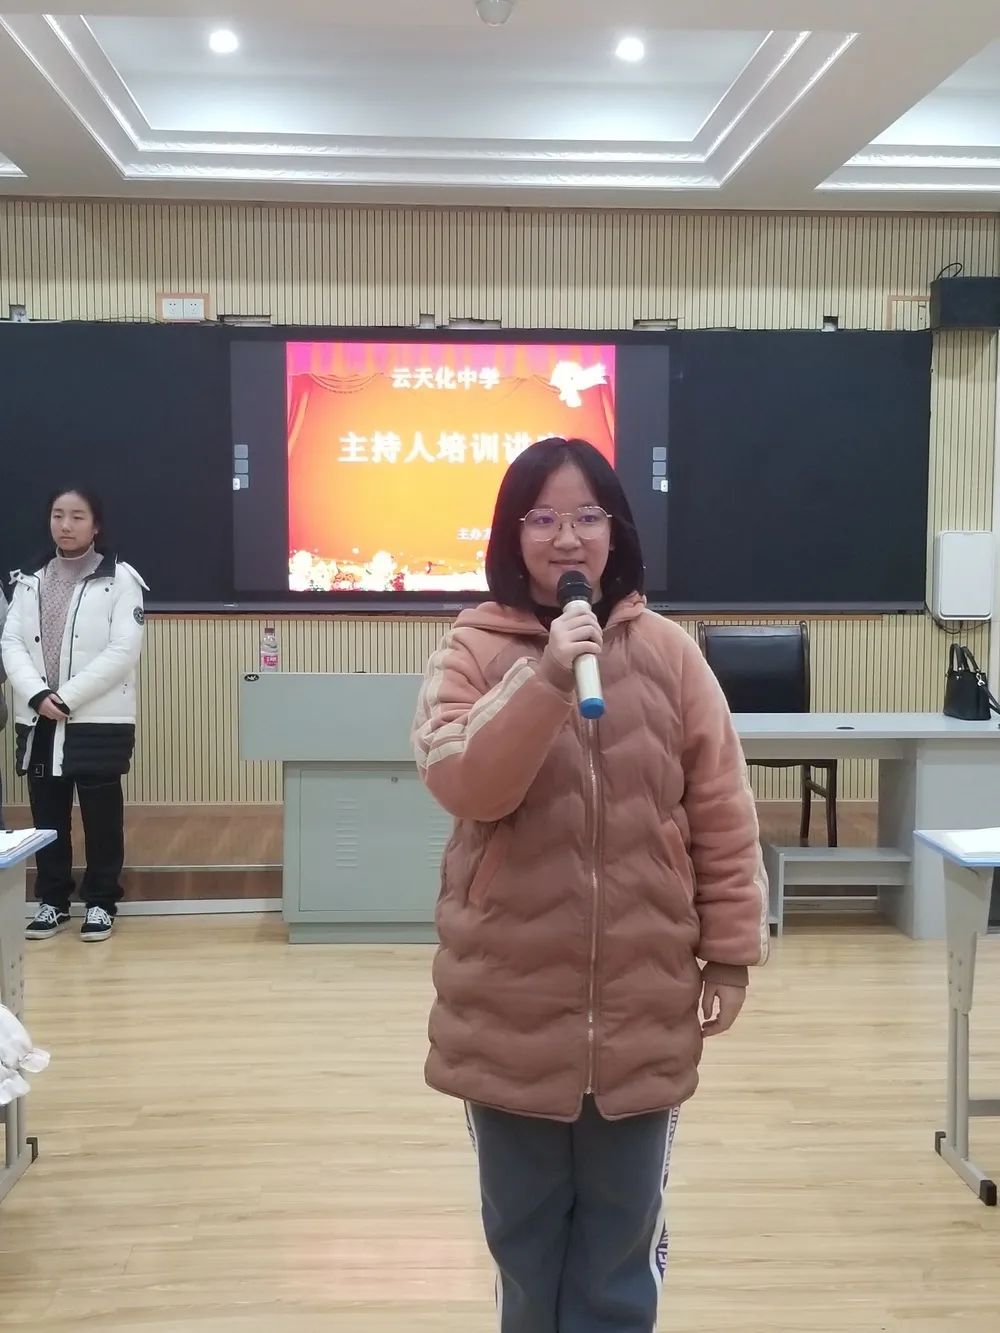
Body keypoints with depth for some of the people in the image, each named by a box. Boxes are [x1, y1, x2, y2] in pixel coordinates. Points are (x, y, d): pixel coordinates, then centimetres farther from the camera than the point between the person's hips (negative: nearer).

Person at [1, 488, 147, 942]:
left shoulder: (119, 579, -3)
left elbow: (123, 651, -12)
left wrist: (65, 698, -15)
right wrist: (38, 696, -14)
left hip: (98, 719, -4)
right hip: (37, 720, 4)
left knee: (101, 814, 4)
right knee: (47, 814, 10)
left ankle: (100, 902, 16)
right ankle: (52, 901, 23)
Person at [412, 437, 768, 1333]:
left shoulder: (667, 651, -1)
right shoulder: (474, 650, -4)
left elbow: (722, 814, 2)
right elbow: (462, 785, -19)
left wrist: (730, 951, 2)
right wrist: (546, 675, -29)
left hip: (641, 996, 1)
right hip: (514, 997, 0)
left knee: (622, 1233, 15)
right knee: (524, 1228, 16)